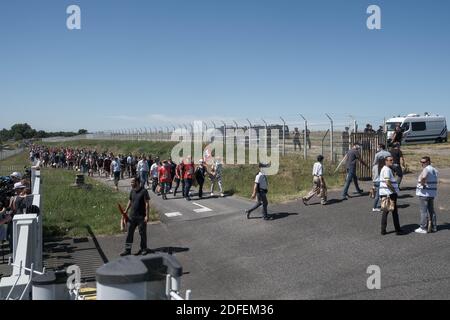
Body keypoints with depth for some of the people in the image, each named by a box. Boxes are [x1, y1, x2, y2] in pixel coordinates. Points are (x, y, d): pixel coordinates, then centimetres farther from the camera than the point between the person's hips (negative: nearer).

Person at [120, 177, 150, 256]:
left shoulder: (144, 191, -13)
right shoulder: (132, 191, 6)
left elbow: (147, 203, -14)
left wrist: (147, 215, -17)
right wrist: (126, 210, 15)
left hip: (141, 217, -6)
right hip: (132, 216, 6)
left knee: (142, 233, 7)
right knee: (129, 232, 7)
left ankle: (144, 249, 22)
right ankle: (127, 249, 14)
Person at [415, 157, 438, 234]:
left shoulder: (426, 169, -16)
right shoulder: (434, 170, 13)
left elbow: (423, 177, -37)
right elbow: (437, 179, 29)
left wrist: (422, 184, -21)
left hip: (424, 193, -9)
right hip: (432, 193, 9)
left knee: (424, 211, -3)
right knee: (431, 210, 16)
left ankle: (423, 228, 1)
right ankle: (433, 227, 23)